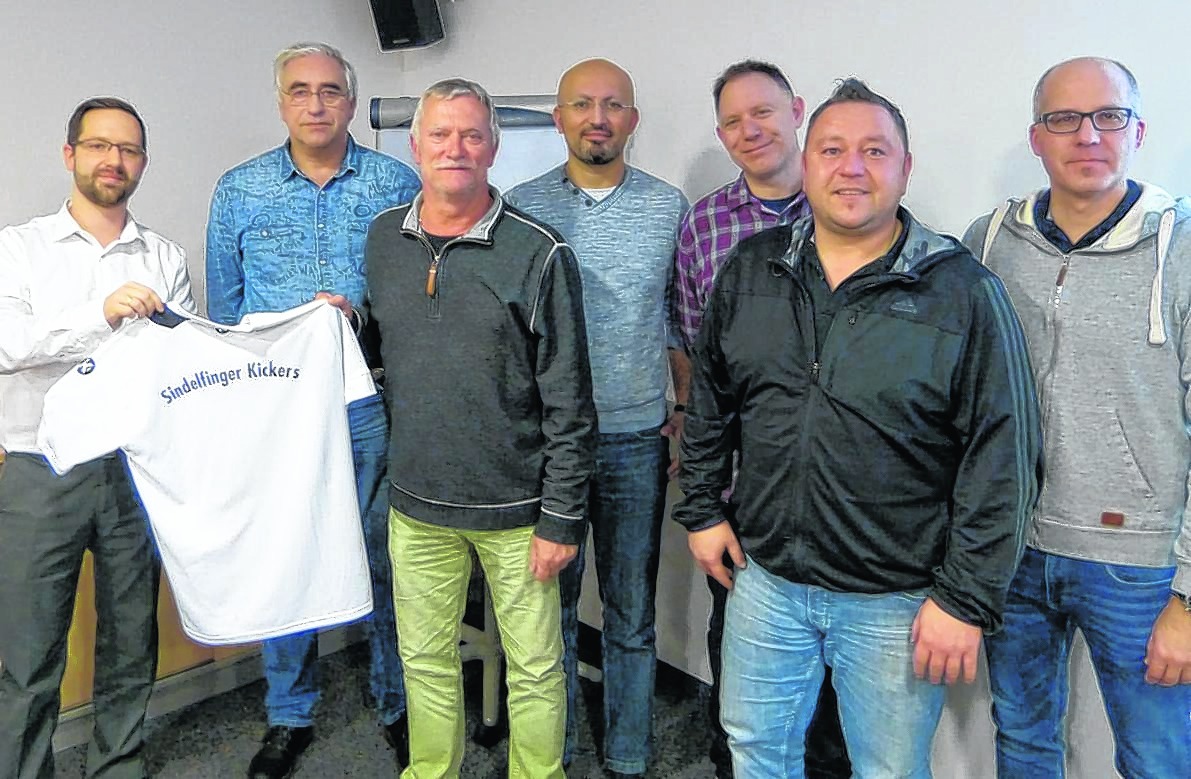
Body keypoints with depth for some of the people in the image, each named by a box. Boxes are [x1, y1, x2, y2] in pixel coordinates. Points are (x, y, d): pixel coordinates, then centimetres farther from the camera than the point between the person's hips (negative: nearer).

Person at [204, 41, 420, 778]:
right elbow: (223, 310, 11)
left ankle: (398, 705, 29)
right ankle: (290, 716, 30)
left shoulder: (399, 184, 2)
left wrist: (364, 314, -13)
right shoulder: (239, 191, 6)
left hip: (373, 407, -1)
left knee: (386, 561, 8)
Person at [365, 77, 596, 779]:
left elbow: (568, 402, -10)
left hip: (516, 508, -4)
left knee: (535, 669, 11)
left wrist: (562, 517, -11)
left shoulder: (540, 254, -11)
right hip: (416, 502, 4)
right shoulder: (385, 239, 5)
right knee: (426, 661, 19)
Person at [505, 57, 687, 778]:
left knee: (632, 613, 11)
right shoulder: (521, 206, 1)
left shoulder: (668, 206, 3)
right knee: (551, 602, 12)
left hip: (637, 440, 1)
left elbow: (683, 321, 7)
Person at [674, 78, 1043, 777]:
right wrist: (703, 509, 8)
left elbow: (1004, 457, -10)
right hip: (765, 577, 3)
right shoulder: (750, 270, 2)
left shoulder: (964, 290, -10)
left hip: (897, 601, -3)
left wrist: (967, 598, -11)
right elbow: (710, 401, 12)